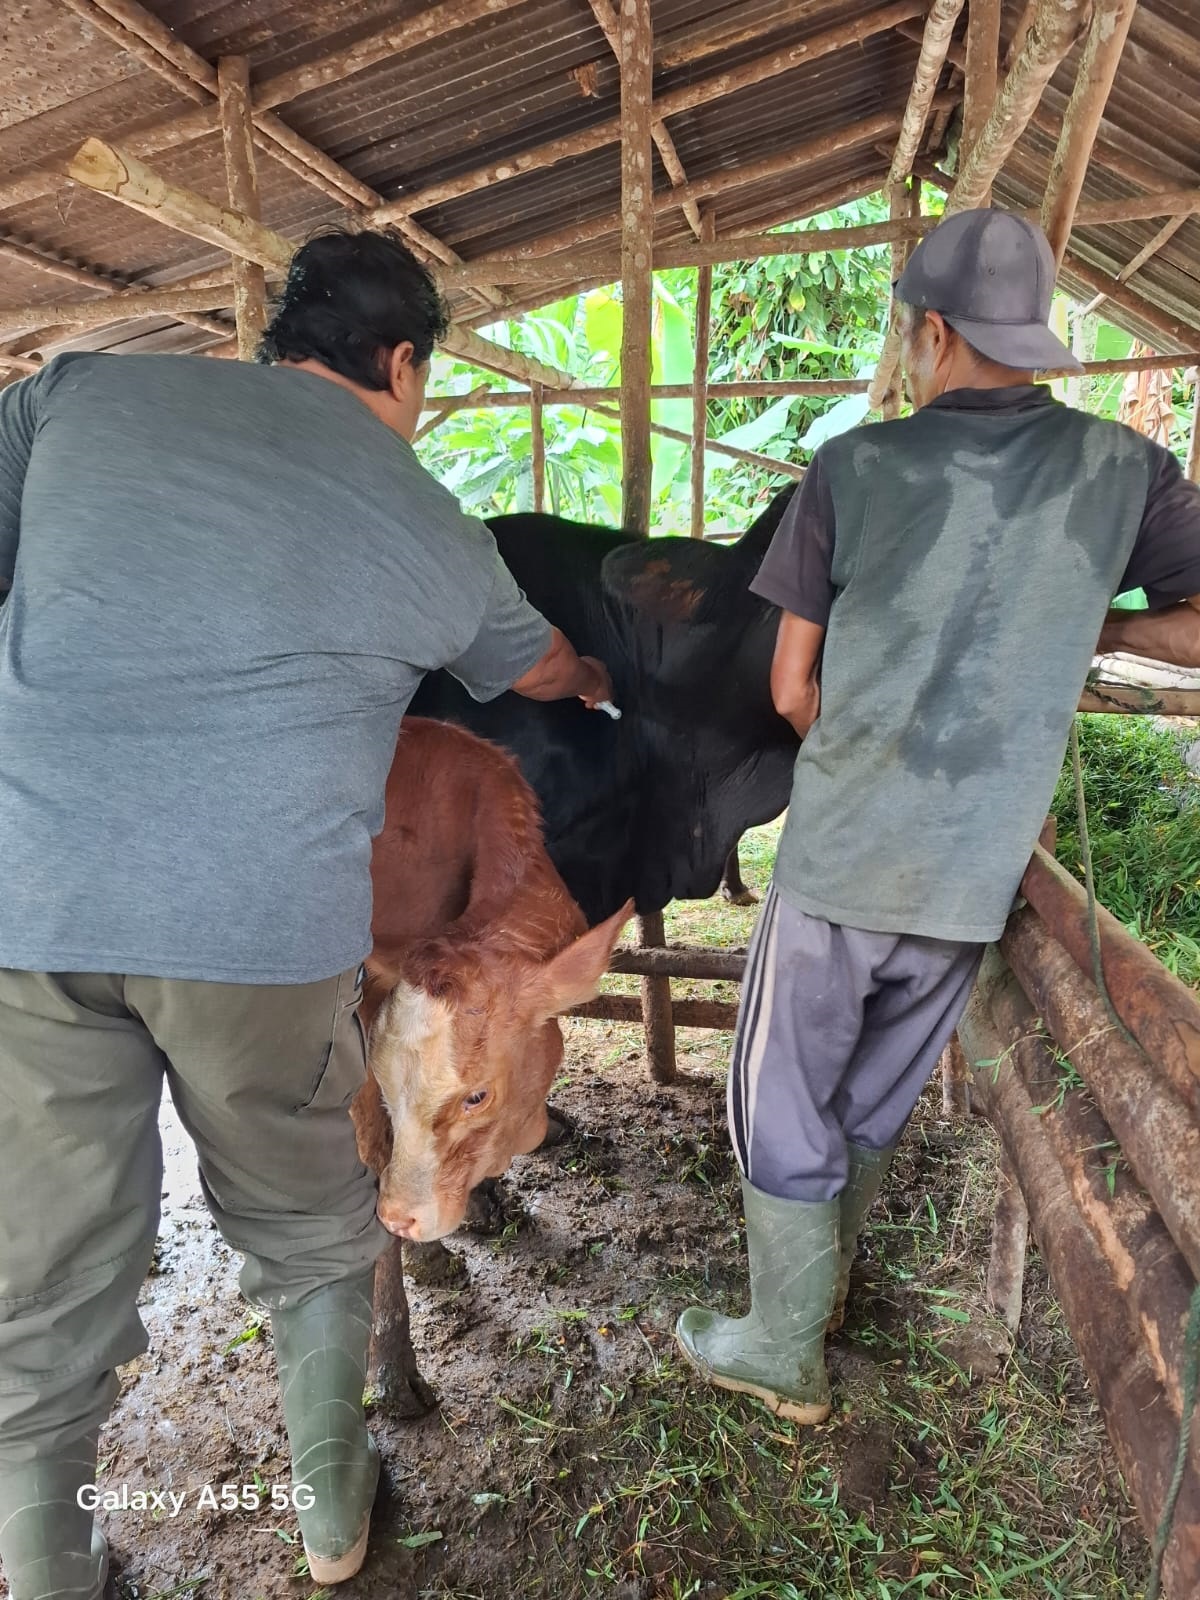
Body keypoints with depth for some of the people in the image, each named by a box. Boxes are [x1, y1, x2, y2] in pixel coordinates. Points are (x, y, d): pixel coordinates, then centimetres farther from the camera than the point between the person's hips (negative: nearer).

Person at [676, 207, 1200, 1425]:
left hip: (838, 856, -3)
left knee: (782, 1106, 15)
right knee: (877, 1101, 24)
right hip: (976, 872, 4)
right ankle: (822, 1289, 46)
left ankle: (783, 1356, 30)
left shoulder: (854, 467, -7)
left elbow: (791, 690, -4)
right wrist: (1095, 628, 10)